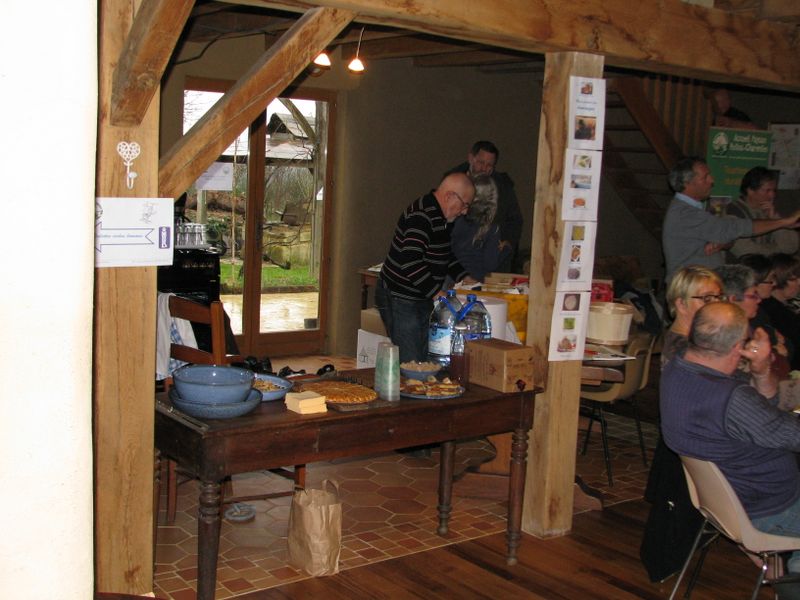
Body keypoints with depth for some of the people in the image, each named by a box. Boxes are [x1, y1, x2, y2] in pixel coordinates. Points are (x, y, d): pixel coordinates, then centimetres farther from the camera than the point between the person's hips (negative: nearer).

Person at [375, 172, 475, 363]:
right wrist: (437, 293, -27)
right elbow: (410, 263, -29)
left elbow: (446, 256, 24)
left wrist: (464, 278, 9)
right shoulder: (420, 216, -21)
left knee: (426, 360, 10)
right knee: (410, 363, -10)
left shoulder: (443, 218, 11)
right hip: (399, 299, -10)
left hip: (423, 298, 10)